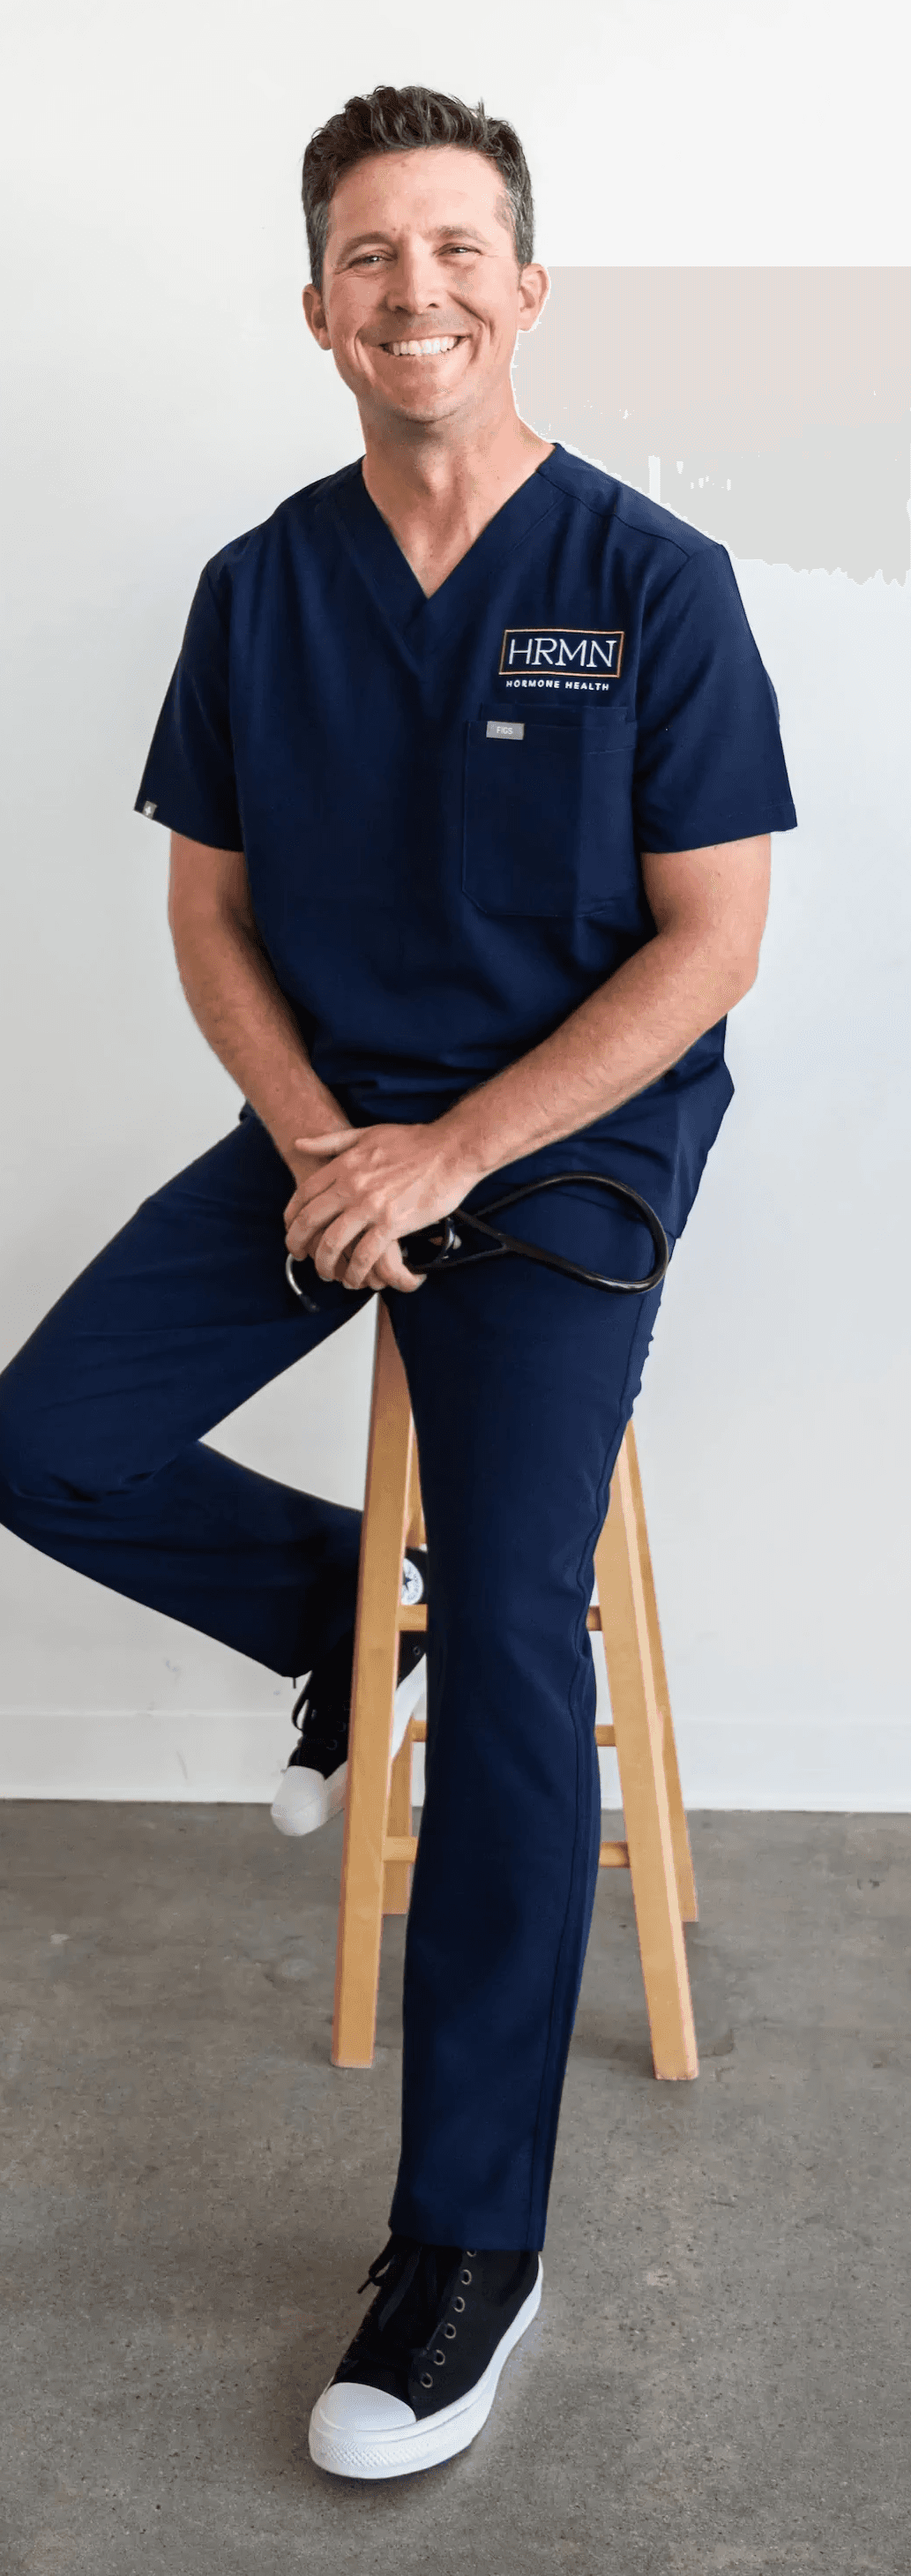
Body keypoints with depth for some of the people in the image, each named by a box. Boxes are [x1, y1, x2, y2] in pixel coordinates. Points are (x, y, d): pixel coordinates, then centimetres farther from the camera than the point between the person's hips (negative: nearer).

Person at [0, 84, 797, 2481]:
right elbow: (209, 909, 8)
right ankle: (353, 1616, 20)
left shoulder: (653, 579, -7)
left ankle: (473, 2238, -4)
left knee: (513, 1634, -18)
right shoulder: (260, 587, 4)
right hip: (326, 1123, 5)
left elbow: (711, 942, -10)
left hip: (569, 1136, -4)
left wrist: (446, 1154, -16)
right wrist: (318, 1141, -10)